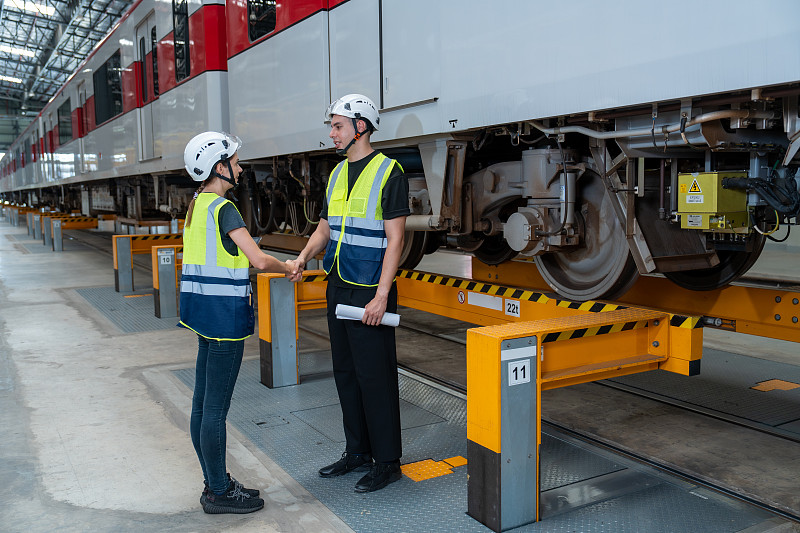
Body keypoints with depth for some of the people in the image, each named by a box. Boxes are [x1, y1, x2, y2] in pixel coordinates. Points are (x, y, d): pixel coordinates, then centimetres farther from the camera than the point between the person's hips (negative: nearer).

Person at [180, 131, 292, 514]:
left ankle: (215, 483, 28)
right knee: (215, 409, 0)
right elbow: (259, 260, -21)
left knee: (202, 404, 14)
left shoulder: (196, 205, 12)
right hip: (224, 314, -10)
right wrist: (287, 267, -2)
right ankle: (219, 493, 12)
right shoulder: (223, 208, -16)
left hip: (205, 311, 10)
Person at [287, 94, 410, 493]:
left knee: (375, 376, -2)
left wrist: (381, 295, -19)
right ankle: (358, 452, 28)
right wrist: (302, 258, -1)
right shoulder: (337, 174, 14)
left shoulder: (388, 172, -9)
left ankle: (387, 461, 12)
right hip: (337, 288, 8)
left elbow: (395, 239, -14)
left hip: (369, 292, -8)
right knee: (345, 373, 14)